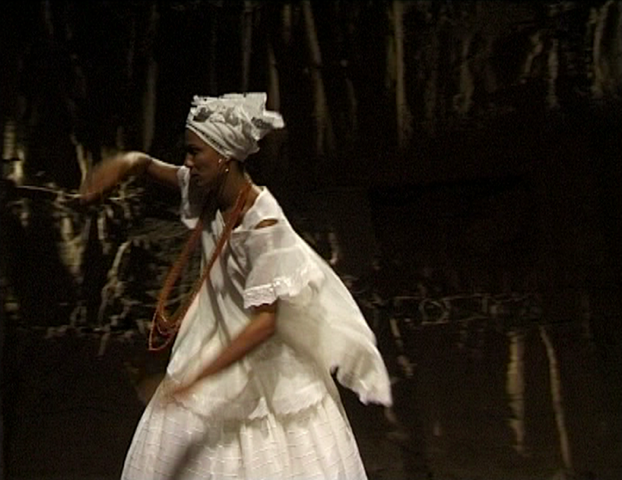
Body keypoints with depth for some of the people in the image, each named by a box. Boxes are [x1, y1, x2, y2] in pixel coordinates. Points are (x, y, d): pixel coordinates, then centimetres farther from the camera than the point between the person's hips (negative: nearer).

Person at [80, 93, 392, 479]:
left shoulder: (263, 224, -30)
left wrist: (196, 378, -34)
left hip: (264, 357, -7)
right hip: (219, 337, 7)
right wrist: (126, 162, -17)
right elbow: (151, 165, 9)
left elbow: (265, 321, -31)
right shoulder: (208, 191, -10)